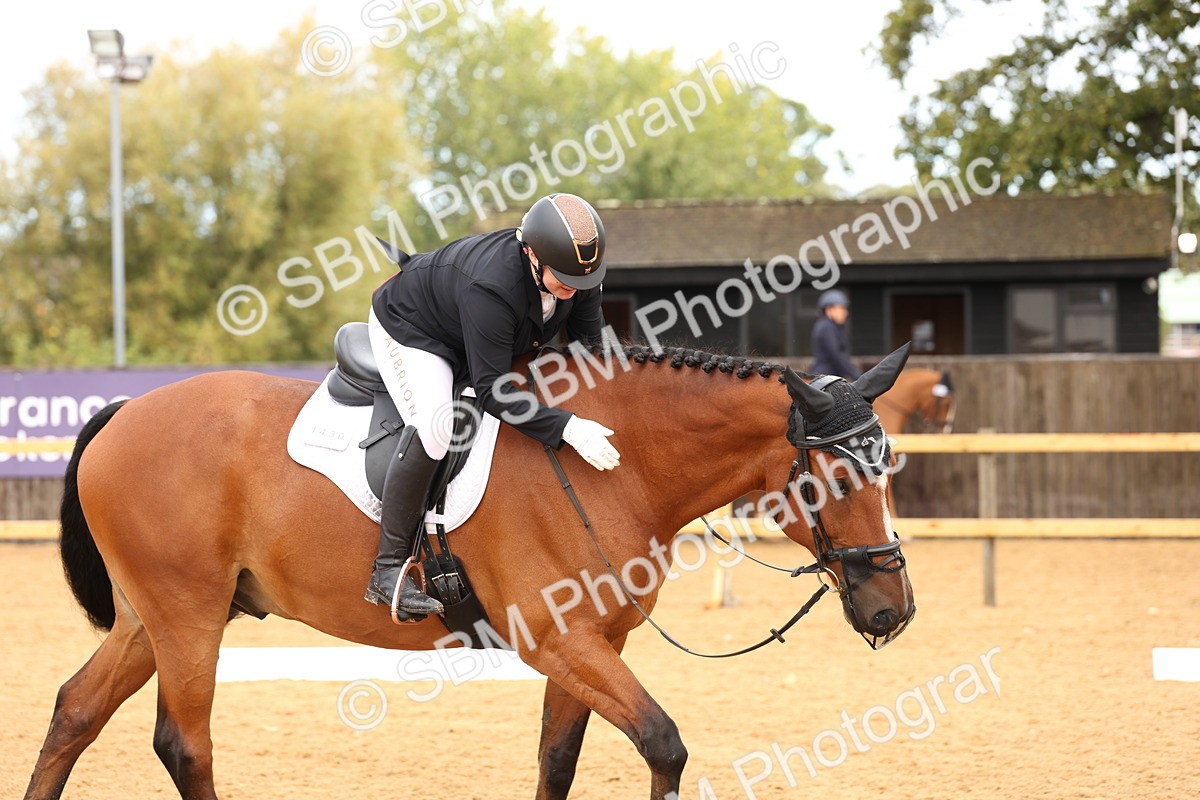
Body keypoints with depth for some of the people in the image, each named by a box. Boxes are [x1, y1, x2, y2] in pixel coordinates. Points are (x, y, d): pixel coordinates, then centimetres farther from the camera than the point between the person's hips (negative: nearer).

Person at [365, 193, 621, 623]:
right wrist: (567, 428, -46)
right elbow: (492, 391, -40)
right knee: (433, 427, -32)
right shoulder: (491, 286, -44)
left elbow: (589, 347, -5)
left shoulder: (578, 271, -22)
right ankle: (389, 570, -26)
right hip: (408, 331, -8)